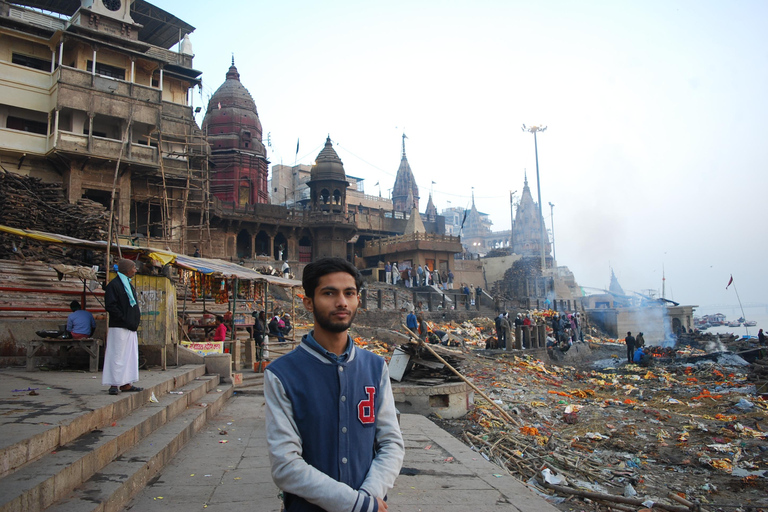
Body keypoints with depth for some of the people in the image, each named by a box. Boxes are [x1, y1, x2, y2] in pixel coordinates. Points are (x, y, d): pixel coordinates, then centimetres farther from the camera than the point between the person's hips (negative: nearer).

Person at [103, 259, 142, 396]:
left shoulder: (129, 285, 18)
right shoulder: (114, 285, -10)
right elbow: (110, 306, -18)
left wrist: (135, 321, 11)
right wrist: (125, 320, -18)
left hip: (130, 328, 9)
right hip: (119, 328, -9)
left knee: (130, 355, 10)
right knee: (118, 355, -5)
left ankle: (126, 384, 15)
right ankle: (114, 384, 1)